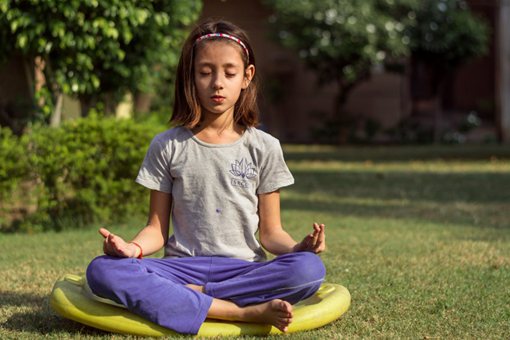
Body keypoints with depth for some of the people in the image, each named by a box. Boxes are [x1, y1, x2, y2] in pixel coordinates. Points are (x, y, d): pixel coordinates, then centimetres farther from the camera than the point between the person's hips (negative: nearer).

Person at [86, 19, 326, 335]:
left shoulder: (263, 148, 8)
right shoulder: (167, 147, 8)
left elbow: (270, 232, 7)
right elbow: (158, 228, 7)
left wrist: (299, 247, -15)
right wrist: (134, 247, -15)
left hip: (243, 269, 0)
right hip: (182, 267, 0)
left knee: (309, 269, -31)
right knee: (103, 270, -29)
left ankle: (185, 298, -21)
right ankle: (246, 313, -31)